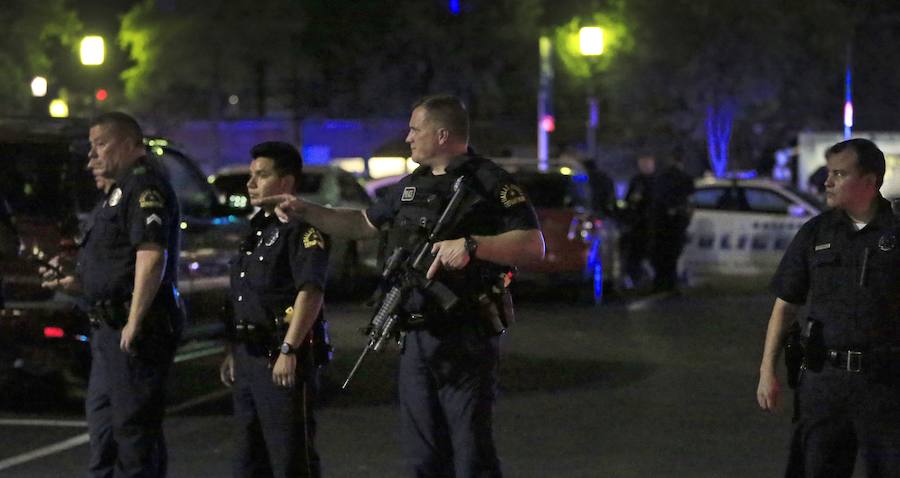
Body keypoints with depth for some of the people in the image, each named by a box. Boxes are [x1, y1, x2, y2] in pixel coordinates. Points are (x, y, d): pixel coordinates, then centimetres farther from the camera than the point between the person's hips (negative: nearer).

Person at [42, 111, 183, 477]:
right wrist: (78, 282, 14)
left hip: (134, 328, -11)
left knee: (132, 424, -8)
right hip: (110, 328, 11)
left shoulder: (145, 186, -13)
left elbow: (152, 255, -25)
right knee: (102, 418, 17)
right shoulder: (122, 190, 21)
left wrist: (134, 323, -29)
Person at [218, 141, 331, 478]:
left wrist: (288, 351, -27)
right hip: (249, 356, 10)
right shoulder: (258, 228, 18)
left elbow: (310, 292, -22)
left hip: (282, 360, -10)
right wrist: (233, 352, 21)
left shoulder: (301, 228, -12)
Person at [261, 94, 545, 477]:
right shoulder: (410, 186, 17)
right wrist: (305, 211, 24)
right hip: (416, 341, 8)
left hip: (466, 342, -8)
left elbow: (533, 247, -15)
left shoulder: (488, 183, -7)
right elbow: (363, 223, 31)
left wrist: (471, 245, -26)